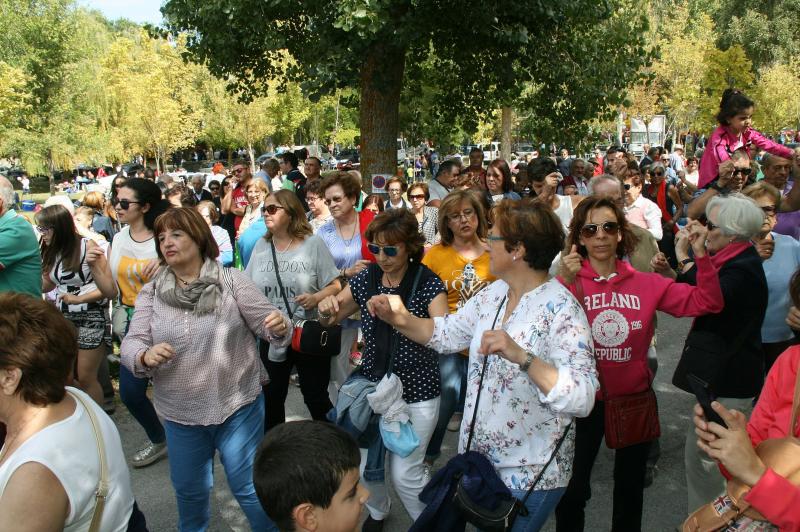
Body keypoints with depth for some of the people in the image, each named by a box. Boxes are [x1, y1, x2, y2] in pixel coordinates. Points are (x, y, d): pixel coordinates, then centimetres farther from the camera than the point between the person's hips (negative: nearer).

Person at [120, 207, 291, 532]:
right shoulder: (151, 293, 1)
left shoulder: (231, 280, -6)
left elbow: (267, 325, -7)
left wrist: (280, 327, -30)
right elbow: (130, 345, -4)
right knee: (189, 490, 23)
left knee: (249, 487, 9)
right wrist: (145, 356, -27)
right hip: (180, 413, 3)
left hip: (238, 406, -3)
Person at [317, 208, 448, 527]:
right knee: (366, 464, 15)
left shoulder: (427, 282, -14)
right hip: (371, 388, 4)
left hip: (416, 395, -4)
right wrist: (325, 308, -15)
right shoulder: (366, 278, -2)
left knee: (404, 473, 1)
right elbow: (330, 319, 9)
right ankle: (377, 513, 47)